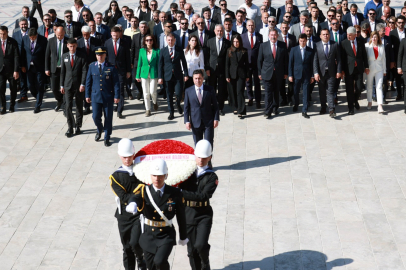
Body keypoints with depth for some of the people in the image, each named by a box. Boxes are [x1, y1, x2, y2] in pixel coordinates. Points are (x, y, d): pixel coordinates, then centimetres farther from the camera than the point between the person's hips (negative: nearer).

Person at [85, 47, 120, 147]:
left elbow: (116, 82, -3)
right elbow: (88, 81, 8)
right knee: (96, 117, 0)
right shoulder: (92, 66, 4)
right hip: (95, 96, 2)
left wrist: (117, 96, -9)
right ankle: (99, 130, 33)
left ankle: (107, 138, 18)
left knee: (108, 118, 4)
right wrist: (88, 95, 6)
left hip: (108, 97, -1)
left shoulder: (111, 67, -4)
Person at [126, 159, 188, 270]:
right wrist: (132, 204, -55)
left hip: (166, 235, -2)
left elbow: (181, 216, 3)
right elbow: (135, 198, -30)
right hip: (148, 235, 2)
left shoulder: (175, 193, -7)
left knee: (160, 261, -22)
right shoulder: (144, 191, -6)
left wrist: (183, 237, 11)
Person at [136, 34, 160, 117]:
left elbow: (158, 64, -1)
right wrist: (138, 76, 5)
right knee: (146, 93, 5)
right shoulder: (142, 51, 2)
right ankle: (147, 109, 16)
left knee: (152, 92, -3)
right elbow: (139, 64, 7)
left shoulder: (156, 51, -3)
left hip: (153, 74, -2)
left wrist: (160, 76, -5)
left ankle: (155, 102, 30)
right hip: (144, 74, 2)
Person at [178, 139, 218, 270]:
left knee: (201, 245, -16)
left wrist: (182, 193, -22)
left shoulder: (212, 177, -4)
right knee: (192, 250, 8)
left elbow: (203, 196, -18)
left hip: (204, 215, -2)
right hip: (188, 214, 3)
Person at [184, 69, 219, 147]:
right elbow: (186, 108, 4)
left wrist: (216, 119, -3)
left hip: (208, 122, -1)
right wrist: (187, 121, -3)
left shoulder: (210, 90, 2)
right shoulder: (188, 91, 3)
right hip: (195, 123, 1)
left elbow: (215, 105, 4)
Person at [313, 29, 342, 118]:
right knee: (322, 92, 10)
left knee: (330, 91, -6)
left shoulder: (335, 45, 3)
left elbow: (338, 59, 4)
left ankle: (331, 110, -8)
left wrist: (339, 71, -2)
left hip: (331, 73, -1)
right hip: (321, 73, 1)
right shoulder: (317, 45, 1)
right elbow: (315, 60, -3)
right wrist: (316, 72, -10)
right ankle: (323, 108, 23)